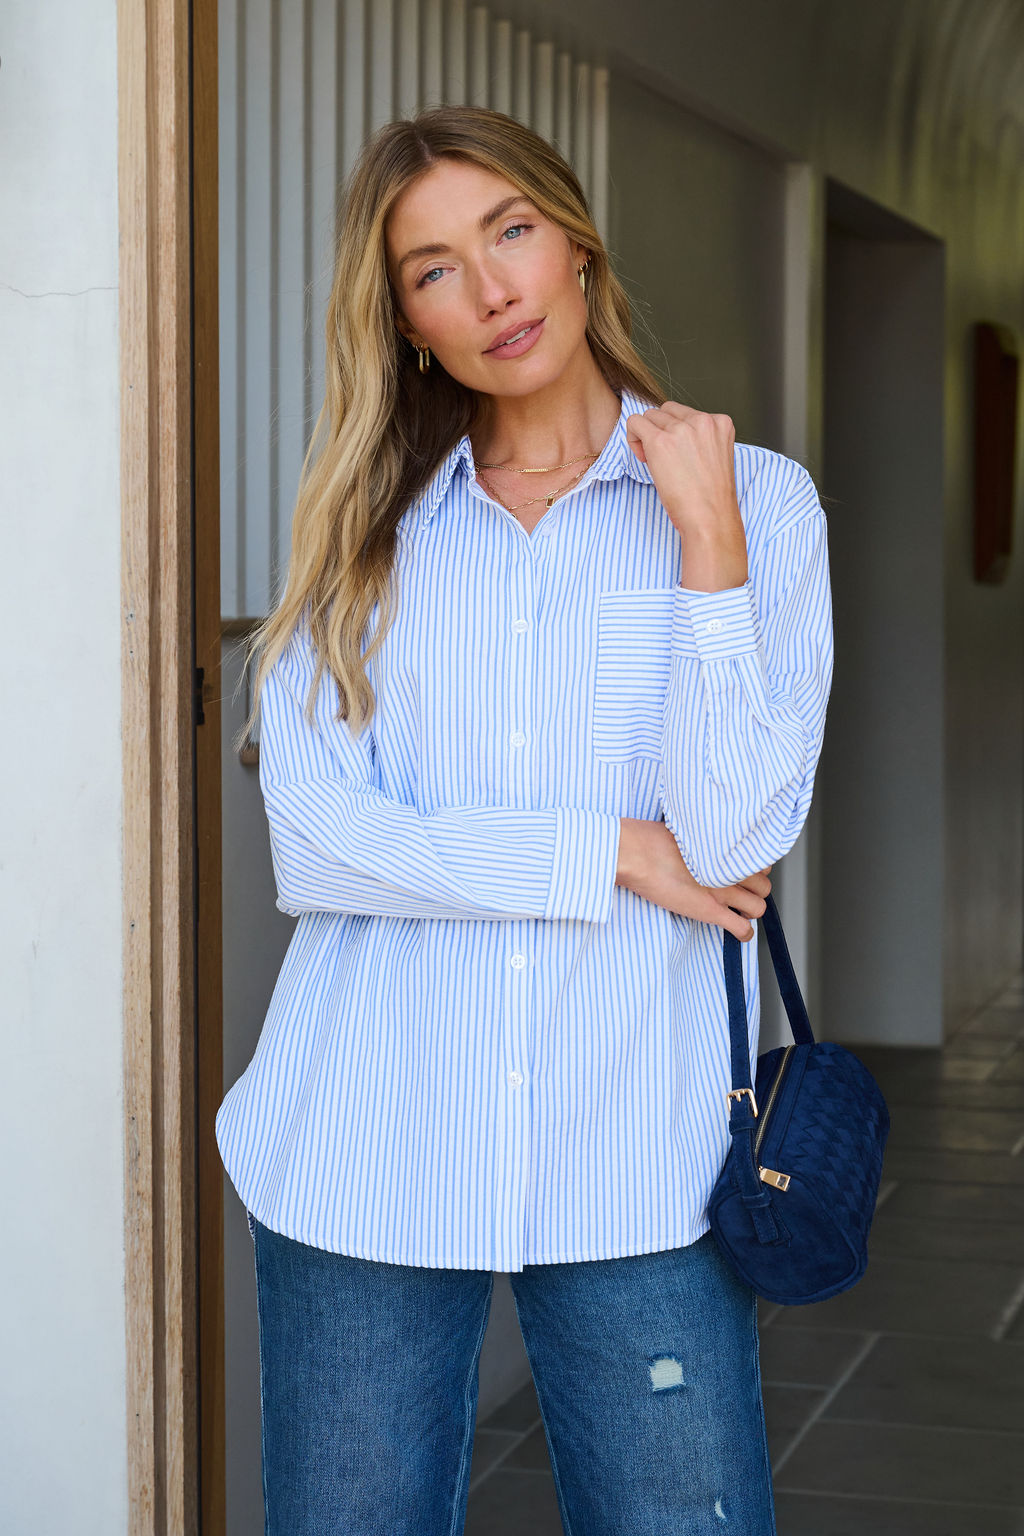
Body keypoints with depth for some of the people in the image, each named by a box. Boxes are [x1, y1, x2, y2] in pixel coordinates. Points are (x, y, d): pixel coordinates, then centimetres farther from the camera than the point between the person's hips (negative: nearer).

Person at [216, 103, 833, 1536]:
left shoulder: (757, 500, 4)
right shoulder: (361, 529, 8)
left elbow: (732, 839, -9)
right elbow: (313, 846, -5)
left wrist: (706, 534, -11)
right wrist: (613, 852, -9)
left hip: (634, 1165, -1)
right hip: (366, 1161, 2)